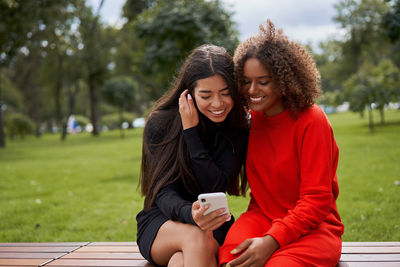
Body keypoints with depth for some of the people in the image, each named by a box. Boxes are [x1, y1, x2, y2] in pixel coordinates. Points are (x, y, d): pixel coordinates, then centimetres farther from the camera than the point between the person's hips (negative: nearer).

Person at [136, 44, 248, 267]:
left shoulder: (239, 130, -5)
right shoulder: (160, 123, -9)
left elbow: (216, 188, -14)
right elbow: (164, 193, -14)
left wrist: (191, 132, -20)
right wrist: (190, 214, -38)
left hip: (213, 224, 0)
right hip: (160, 223, 0)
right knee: (196, 236, -34)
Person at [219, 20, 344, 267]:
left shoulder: (311, 121, -10)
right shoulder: (252, 117, 8)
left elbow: (317, 199, -12)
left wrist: (272, 240, -23)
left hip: (312, 226, -3)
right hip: (262, 217, 4)